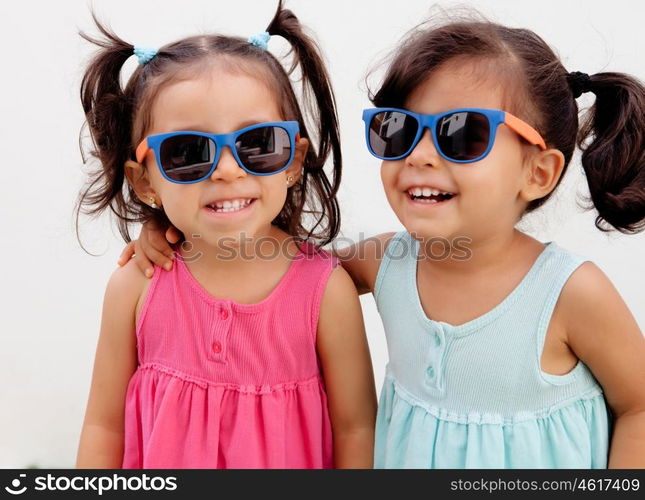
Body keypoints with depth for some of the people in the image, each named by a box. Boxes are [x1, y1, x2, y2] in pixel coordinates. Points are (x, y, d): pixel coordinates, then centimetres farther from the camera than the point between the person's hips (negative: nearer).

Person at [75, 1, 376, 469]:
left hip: (287, 460, -1)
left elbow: (354, 428, -12)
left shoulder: (327, 290, -21)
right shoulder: (136, 285, -17)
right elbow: (105, 426, -8)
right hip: (161, 460, 1)